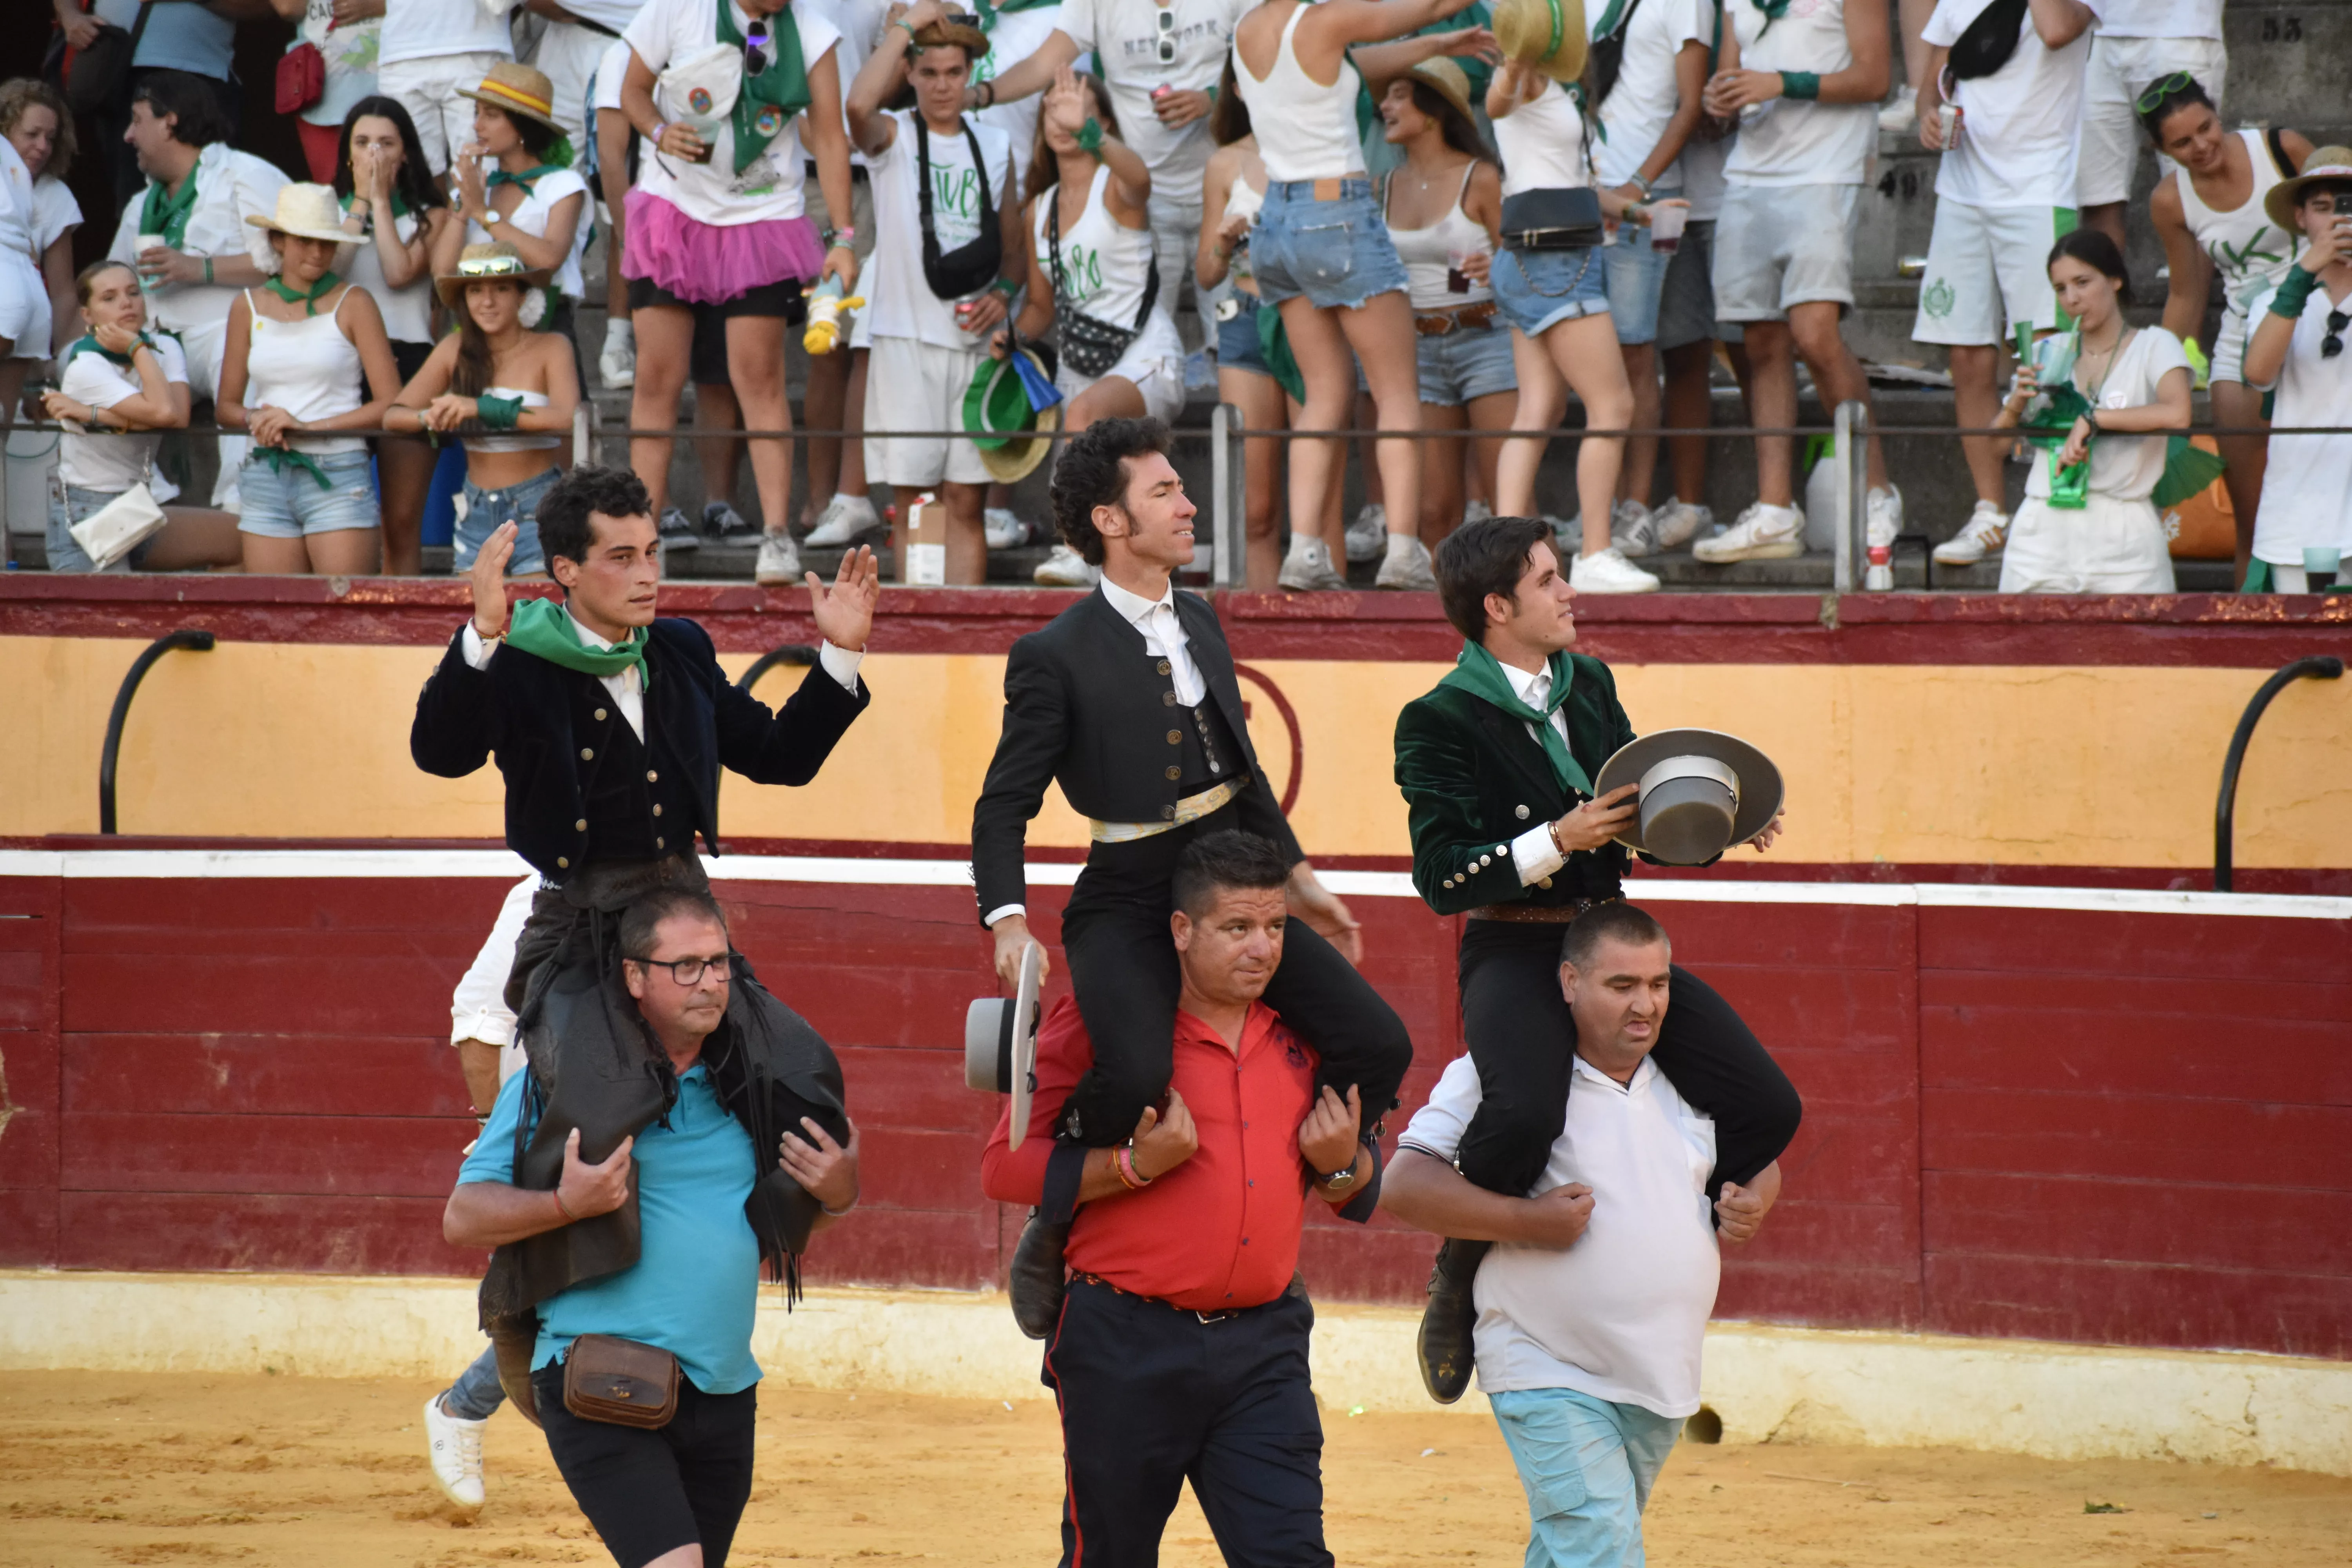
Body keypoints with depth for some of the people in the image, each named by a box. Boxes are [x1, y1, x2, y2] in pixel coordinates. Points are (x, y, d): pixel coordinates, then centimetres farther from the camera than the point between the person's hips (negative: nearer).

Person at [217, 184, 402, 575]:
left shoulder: (352, 304, 3)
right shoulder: (249, 307, 13)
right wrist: (255, 418, -6)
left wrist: (306, 425, -10)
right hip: (267, 477, 3)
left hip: (337, 474, -3)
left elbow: (390, 404, -3)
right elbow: (226, 407, 18)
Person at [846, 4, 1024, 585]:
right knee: (914, 499, -4)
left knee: (967, 503, 1)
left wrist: (1004, 293, -2)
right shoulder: (893, 136, 1)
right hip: (906, 337, -3)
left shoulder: (994, 144, 14)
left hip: (975, 339, 3)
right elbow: (860, 106, -24)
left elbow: (1014, 242, 20)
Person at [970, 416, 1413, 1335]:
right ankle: (1053, 1235, -7)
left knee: (1378, 1046, -8)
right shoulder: (1057, 658, -8)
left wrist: (1297, 876, 26)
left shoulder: (1197, 621, 14)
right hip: (1128, 907, -7)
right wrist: (1009, 924, -22)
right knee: (1135, 1078, -33)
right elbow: (1004, 808, -8)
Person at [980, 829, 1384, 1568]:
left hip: (1263, 1345, 4)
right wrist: (1136, 1165, -19)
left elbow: (1361, 1196, 23)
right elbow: (1005, 1167, -9)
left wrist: (1342, 1165, -1)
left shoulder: (1300, 1034, 10)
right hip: (1127, 1347, -4)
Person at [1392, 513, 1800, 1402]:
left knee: (1766, 1109, -4)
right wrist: (1557, 843, -25)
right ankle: (1460, 1281, -7)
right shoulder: (1441, 722, -8)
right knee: (1525, 1113, -36)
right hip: (1514, 954, -7)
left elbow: (1642, 817, 20)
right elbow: (1442, 878, -16)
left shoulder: (1590, 687, 13)